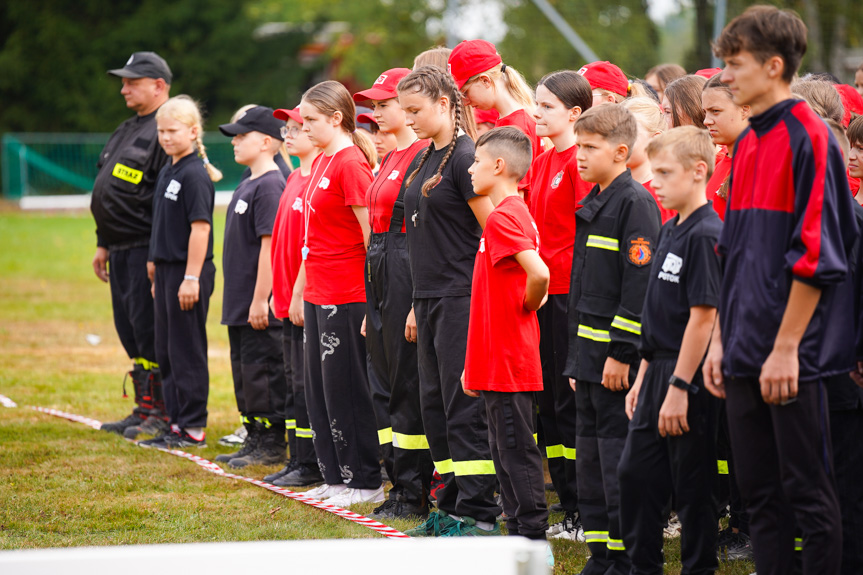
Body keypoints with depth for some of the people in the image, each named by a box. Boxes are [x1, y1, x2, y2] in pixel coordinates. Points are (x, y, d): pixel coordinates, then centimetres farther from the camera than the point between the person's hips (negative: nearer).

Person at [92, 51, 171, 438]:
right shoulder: (126, 131, 19)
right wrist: (103, 245, 22)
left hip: (146, 249, -10)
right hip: (120, 251, 10)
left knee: (149, 328, -8)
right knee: (129, 330, 12)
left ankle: (162, 413, -1)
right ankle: (143, 409, 19)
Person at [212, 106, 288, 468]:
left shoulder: (269, 186, -16)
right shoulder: (248, 184, 15)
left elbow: (270, 244, -20)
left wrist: (260, 299, -21)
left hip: (260, 305, -10)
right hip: (240, 302, 10)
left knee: (261, 370, -5)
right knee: (243, 371, 14)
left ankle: (273, 445, 2)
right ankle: (255, 440, 22)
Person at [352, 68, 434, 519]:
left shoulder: (422, 156, -12)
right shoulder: (391, 159, 17)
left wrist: (416, 303, -20)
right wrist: (373, 303, 20)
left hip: (406, 276, -10)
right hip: (379, 278, 10)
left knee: (407, 385, -6)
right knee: (383, 384, 11)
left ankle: (414, 493, -1)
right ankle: (400, 483, 16)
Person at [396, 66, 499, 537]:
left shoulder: (464, 158, -12)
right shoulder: (421, 162, 14)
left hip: (462, 299, -9)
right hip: (430, 300, 9)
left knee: (464, 407, -6)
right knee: (435, 404, 11)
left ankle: (479, 513, -2)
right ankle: (451, 507, 18)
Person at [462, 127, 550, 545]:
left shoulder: (502, 217, -16)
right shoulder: (518, 214, 14)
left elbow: (539, 274, -32)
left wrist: (526, 306, -9)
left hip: (507, 361, -10)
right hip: (499, 362, 10)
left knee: (517, 452, -5)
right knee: (508, 452, 14)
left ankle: (533, 537, -1)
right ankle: (520, 532, 19)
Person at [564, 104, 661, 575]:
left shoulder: (635, 203, -12)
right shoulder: (592, 204, 15)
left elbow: (640, 281, -18)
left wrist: (621, 352, -20)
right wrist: (577, 356, 19)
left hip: (618, 356, -9)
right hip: (589, 351, 9)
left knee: (617, 455, -7)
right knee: (589, 453, 12)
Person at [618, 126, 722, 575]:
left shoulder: (705, 235, -16)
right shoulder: (669, 231, 12)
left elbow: (703, 316, -20)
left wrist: (679, 386, -20)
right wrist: (643, 377, 16)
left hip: (689, 378, -9)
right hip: (659, 372, 9)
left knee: (693, 486, 0)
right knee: (635, 472, 11)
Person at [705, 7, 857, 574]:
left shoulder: (808, 138, -12)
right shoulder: (748, 144, 14)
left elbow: (816, 256, -16)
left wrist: (786, 348, -18)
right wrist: (721, 340, 15)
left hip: (794, 358, -8)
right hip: (746, 356, 8)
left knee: (809, 492, -2)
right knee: (760, 490, 11)